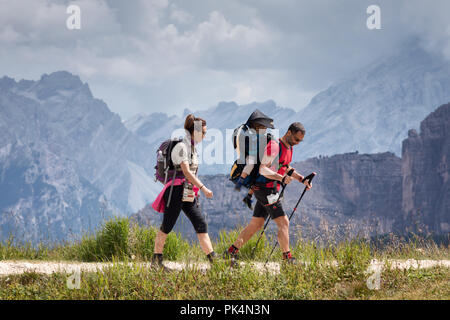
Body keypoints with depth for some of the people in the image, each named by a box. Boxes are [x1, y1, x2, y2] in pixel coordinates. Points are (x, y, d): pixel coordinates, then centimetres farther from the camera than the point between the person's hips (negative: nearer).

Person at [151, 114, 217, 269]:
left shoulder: (192, 147, 15)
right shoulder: (181, 147, -13)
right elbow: (186, 172, -22)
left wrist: (197, 190, 22)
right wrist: (203, 188, -26)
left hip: (188, 193, 9)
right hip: (177, 191, -9)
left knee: (201, 224, 0)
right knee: (167, 226, 0)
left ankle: (213, 258, -4)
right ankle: (156, 260, 9)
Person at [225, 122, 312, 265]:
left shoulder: (289, 147, 14)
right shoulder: (274, 146, -17)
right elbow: (262, 169, -24)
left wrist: (302, 179, 19)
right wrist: (281, 178, -33)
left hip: (270, 191, 10)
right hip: (266, 189, -10)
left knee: (256, 224, 12)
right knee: (283, 222, -10)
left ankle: (231, 251, 17)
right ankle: (287, 258, -8)